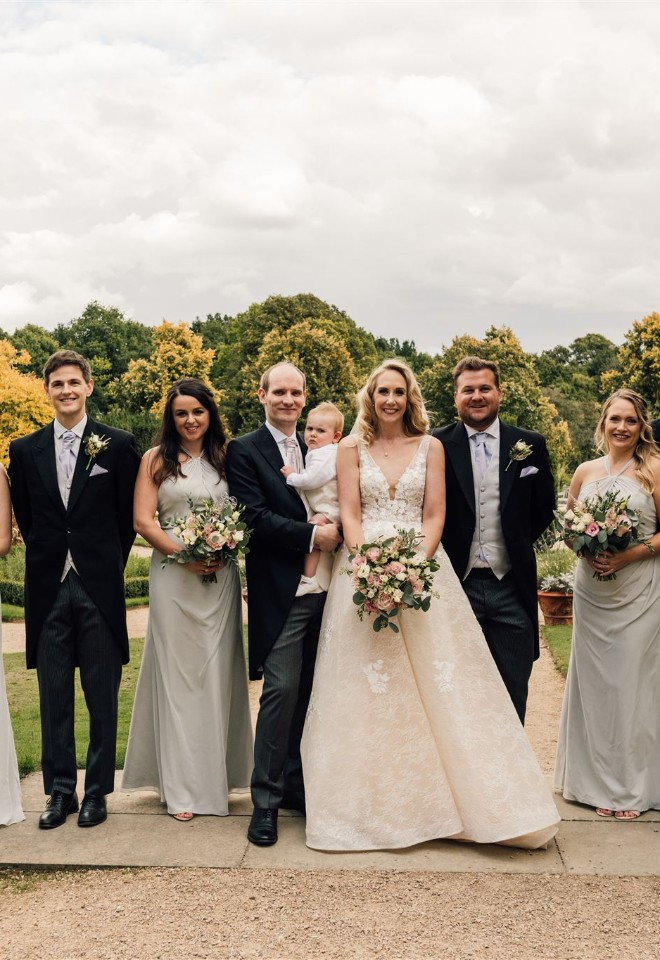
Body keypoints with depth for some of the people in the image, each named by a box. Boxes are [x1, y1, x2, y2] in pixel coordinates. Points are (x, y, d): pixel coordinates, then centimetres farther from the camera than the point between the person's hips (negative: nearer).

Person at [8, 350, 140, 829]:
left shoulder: (118, 444, 0)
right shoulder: (24, 450, 7)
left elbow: (129, 515, 4)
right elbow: (25, 519, 14)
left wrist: (111, 565, 3)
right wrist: (48, 561, 8)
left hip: (99, 588, -2)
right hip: (49, 588, 2)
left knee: (102, 696, 6)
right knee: (54, 696, 8)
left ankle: (98, 791, 18)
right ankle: (61, 790, 20)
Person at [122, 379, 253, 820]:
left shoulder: (225, 459, 11)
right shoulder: (156, 459, 4)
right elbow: (144, 520, -2)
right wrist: (185, 555, -14)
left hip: (221, 577, 2)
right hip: (173, 575, -2)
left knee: (218, 672, 4)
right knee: (177, 673, 0)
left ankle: (216, 775, 17)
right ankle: (181, 787, 7)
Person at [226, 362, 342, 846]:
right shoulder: (245, 451, -2)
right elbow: (255, 517, -12)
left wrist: (333, 526, -6)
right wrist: (312, 535, -14)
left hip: (323, 588, 6)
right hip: (280, 592, -6)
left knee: (308, 693, 10)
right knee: (282, 690, -9)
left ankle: (296, 785, 23)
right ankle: (266, 802, 1)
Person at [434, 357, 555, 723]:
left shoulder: (530, 445, 4)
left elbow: (544, 508, 13)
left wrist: (519, 542, 7)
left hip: (511, 587, 2)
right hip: (458, 584, -1)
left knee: (513, 692, 9)